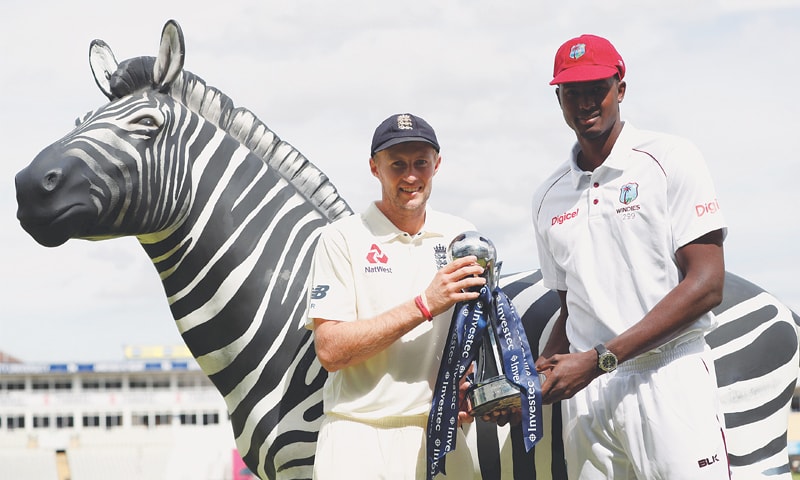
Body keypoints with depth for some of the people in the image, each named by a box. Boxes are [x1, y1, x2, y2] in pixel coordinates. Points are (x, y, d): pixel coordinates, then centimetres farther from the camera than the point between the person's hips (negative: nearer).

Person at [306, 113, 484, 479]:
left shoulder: (462, 236, 10)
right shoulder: (343, 238, -3)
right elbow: (330, 350, -12)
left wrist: (470, 387, -7)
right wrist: (424, 305, -18)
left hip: (440, 436, 4)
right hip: (359, 439, -3)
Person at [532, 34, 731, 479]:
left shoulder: (670, 159, -1)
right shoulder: (550, 197, 15)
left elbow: (707, 286, -9)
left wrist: (599, 359, -13)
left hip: (669, 380, -4)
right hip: (584, 395, 5)